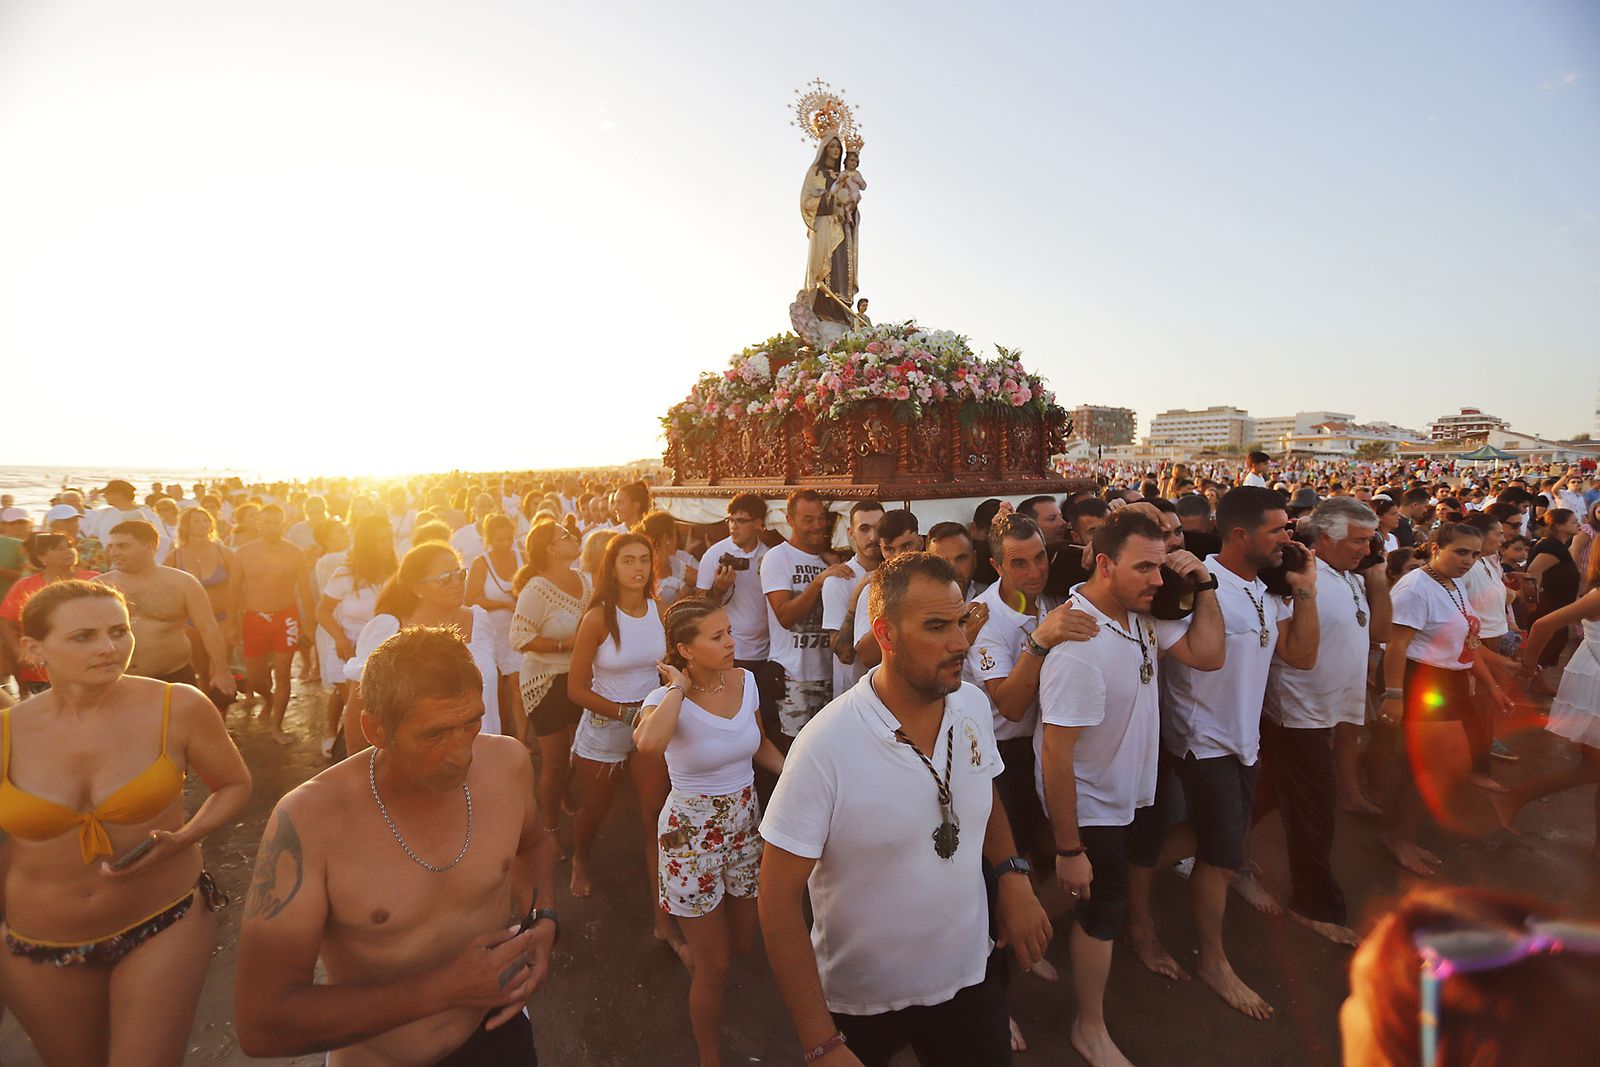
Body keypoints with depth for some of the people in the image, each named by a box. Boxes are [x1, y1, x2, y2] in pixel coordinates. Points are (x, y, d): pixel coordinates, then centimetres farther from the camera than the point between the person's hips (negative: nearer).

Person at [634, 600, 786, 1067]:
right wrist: (680, 687, -32)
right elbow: (648, 742, -47)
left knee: (744, 944, 22)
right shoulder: (667, 699, -22)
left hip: (745, 823, 5)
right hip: (693, 835, -5)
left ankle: (693, 944, 56)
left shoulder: (745, 680, -7)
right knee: (714, 967, 9)